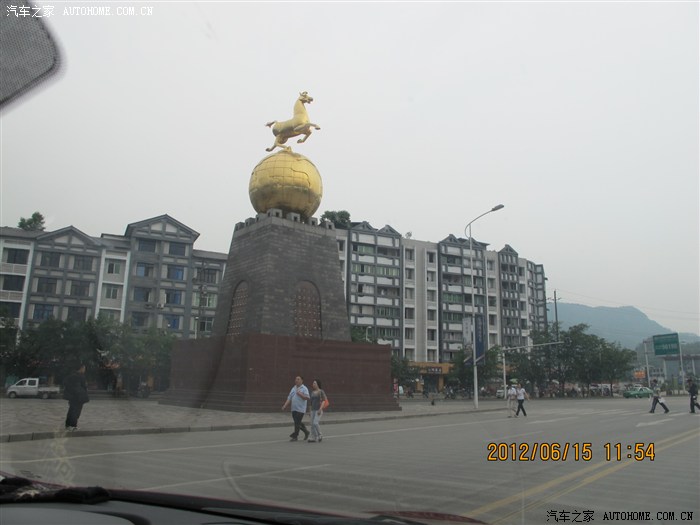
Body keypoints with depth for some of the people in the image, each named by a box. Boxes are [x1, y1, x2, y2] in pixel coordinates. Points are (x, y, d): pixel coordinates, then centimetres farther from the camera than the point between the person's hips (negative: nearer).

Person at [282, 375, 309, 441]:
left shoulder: (304, 389, -5)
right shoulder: (293, 388, 14)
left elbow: (307, 397, -17)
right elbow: (289, 398, 13)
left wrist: (299, 393, -21)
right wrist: (285, 405, 1)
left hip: (300, 409, -7)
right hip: (294, 409, 7)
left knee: (297, 423, -6)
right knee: (298, 423, 12)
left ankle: (295, 436, 2)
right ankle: (306, 432, 30)